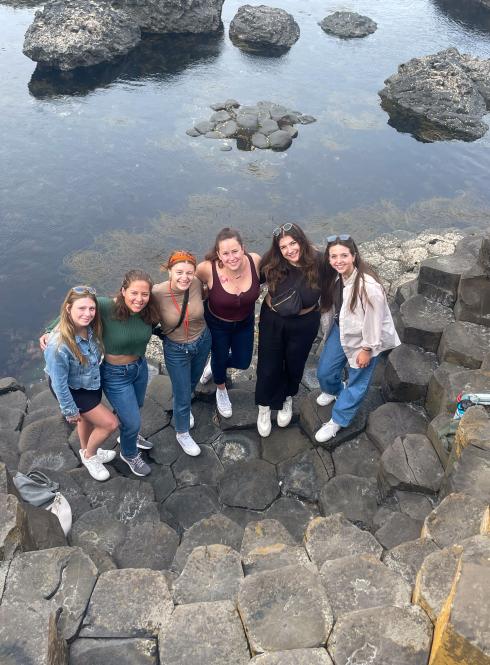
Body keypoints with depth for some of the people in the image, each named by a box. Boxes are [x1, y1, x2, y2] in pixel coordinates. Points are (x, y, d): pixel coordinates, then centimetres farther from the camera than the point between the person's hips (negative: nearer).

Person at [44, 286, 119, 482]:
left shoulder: (91, 329, -22)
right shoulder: (59, 346, -39)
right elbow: (59, 383, -25)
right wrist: (70, 410, -14)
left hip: (91, 381, 6)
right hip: (73, 390, -6)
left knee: (88, 417, 29)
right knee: (110, 423, -1)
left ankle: (87, 451, 59)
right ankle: (89, 456, 29)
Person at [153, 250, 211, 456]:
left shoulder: (197, 284, -22)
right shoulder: (157, 293, -31)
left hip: (202, 341, 3)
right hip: (176, 349, -3)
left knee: (192, 383, 30)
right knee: (182, 395, 10)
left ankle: (184, 408, 62)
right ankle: (182, 434, 39)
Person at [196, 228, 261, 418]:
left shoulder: (255, 261, -28)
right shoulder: (207, 269, -35)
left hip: (245, 322, 3)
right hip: (217, 323, -2)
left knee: (243, 362, 20)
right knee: (220, 359, 22)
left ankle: (214, 364, 55)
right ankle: (221, 390, 56)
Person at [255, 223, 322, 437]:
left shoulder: (317, 261, -22)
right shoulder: (271, 263, -21)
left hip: (304, 323, 0)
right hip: (272, 320, 0)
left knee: (294, 364, 22)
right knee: (268, 365, 12)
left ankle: (287, 399, 51)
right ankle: (264, 407, 37)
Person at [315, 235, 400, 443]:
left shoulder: (369, 287, -35)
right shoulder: (334, 277, -13)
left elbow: (374, 320, -25)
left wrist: (367, 349, -16)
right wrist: (329, 327, 14)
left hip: (363, 338, -6)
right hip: (341, 329, 6)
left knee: (357, 382, 12)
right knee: (324, 371, 18)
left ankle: (338, 419, 34)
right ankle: (334, 390, 53)